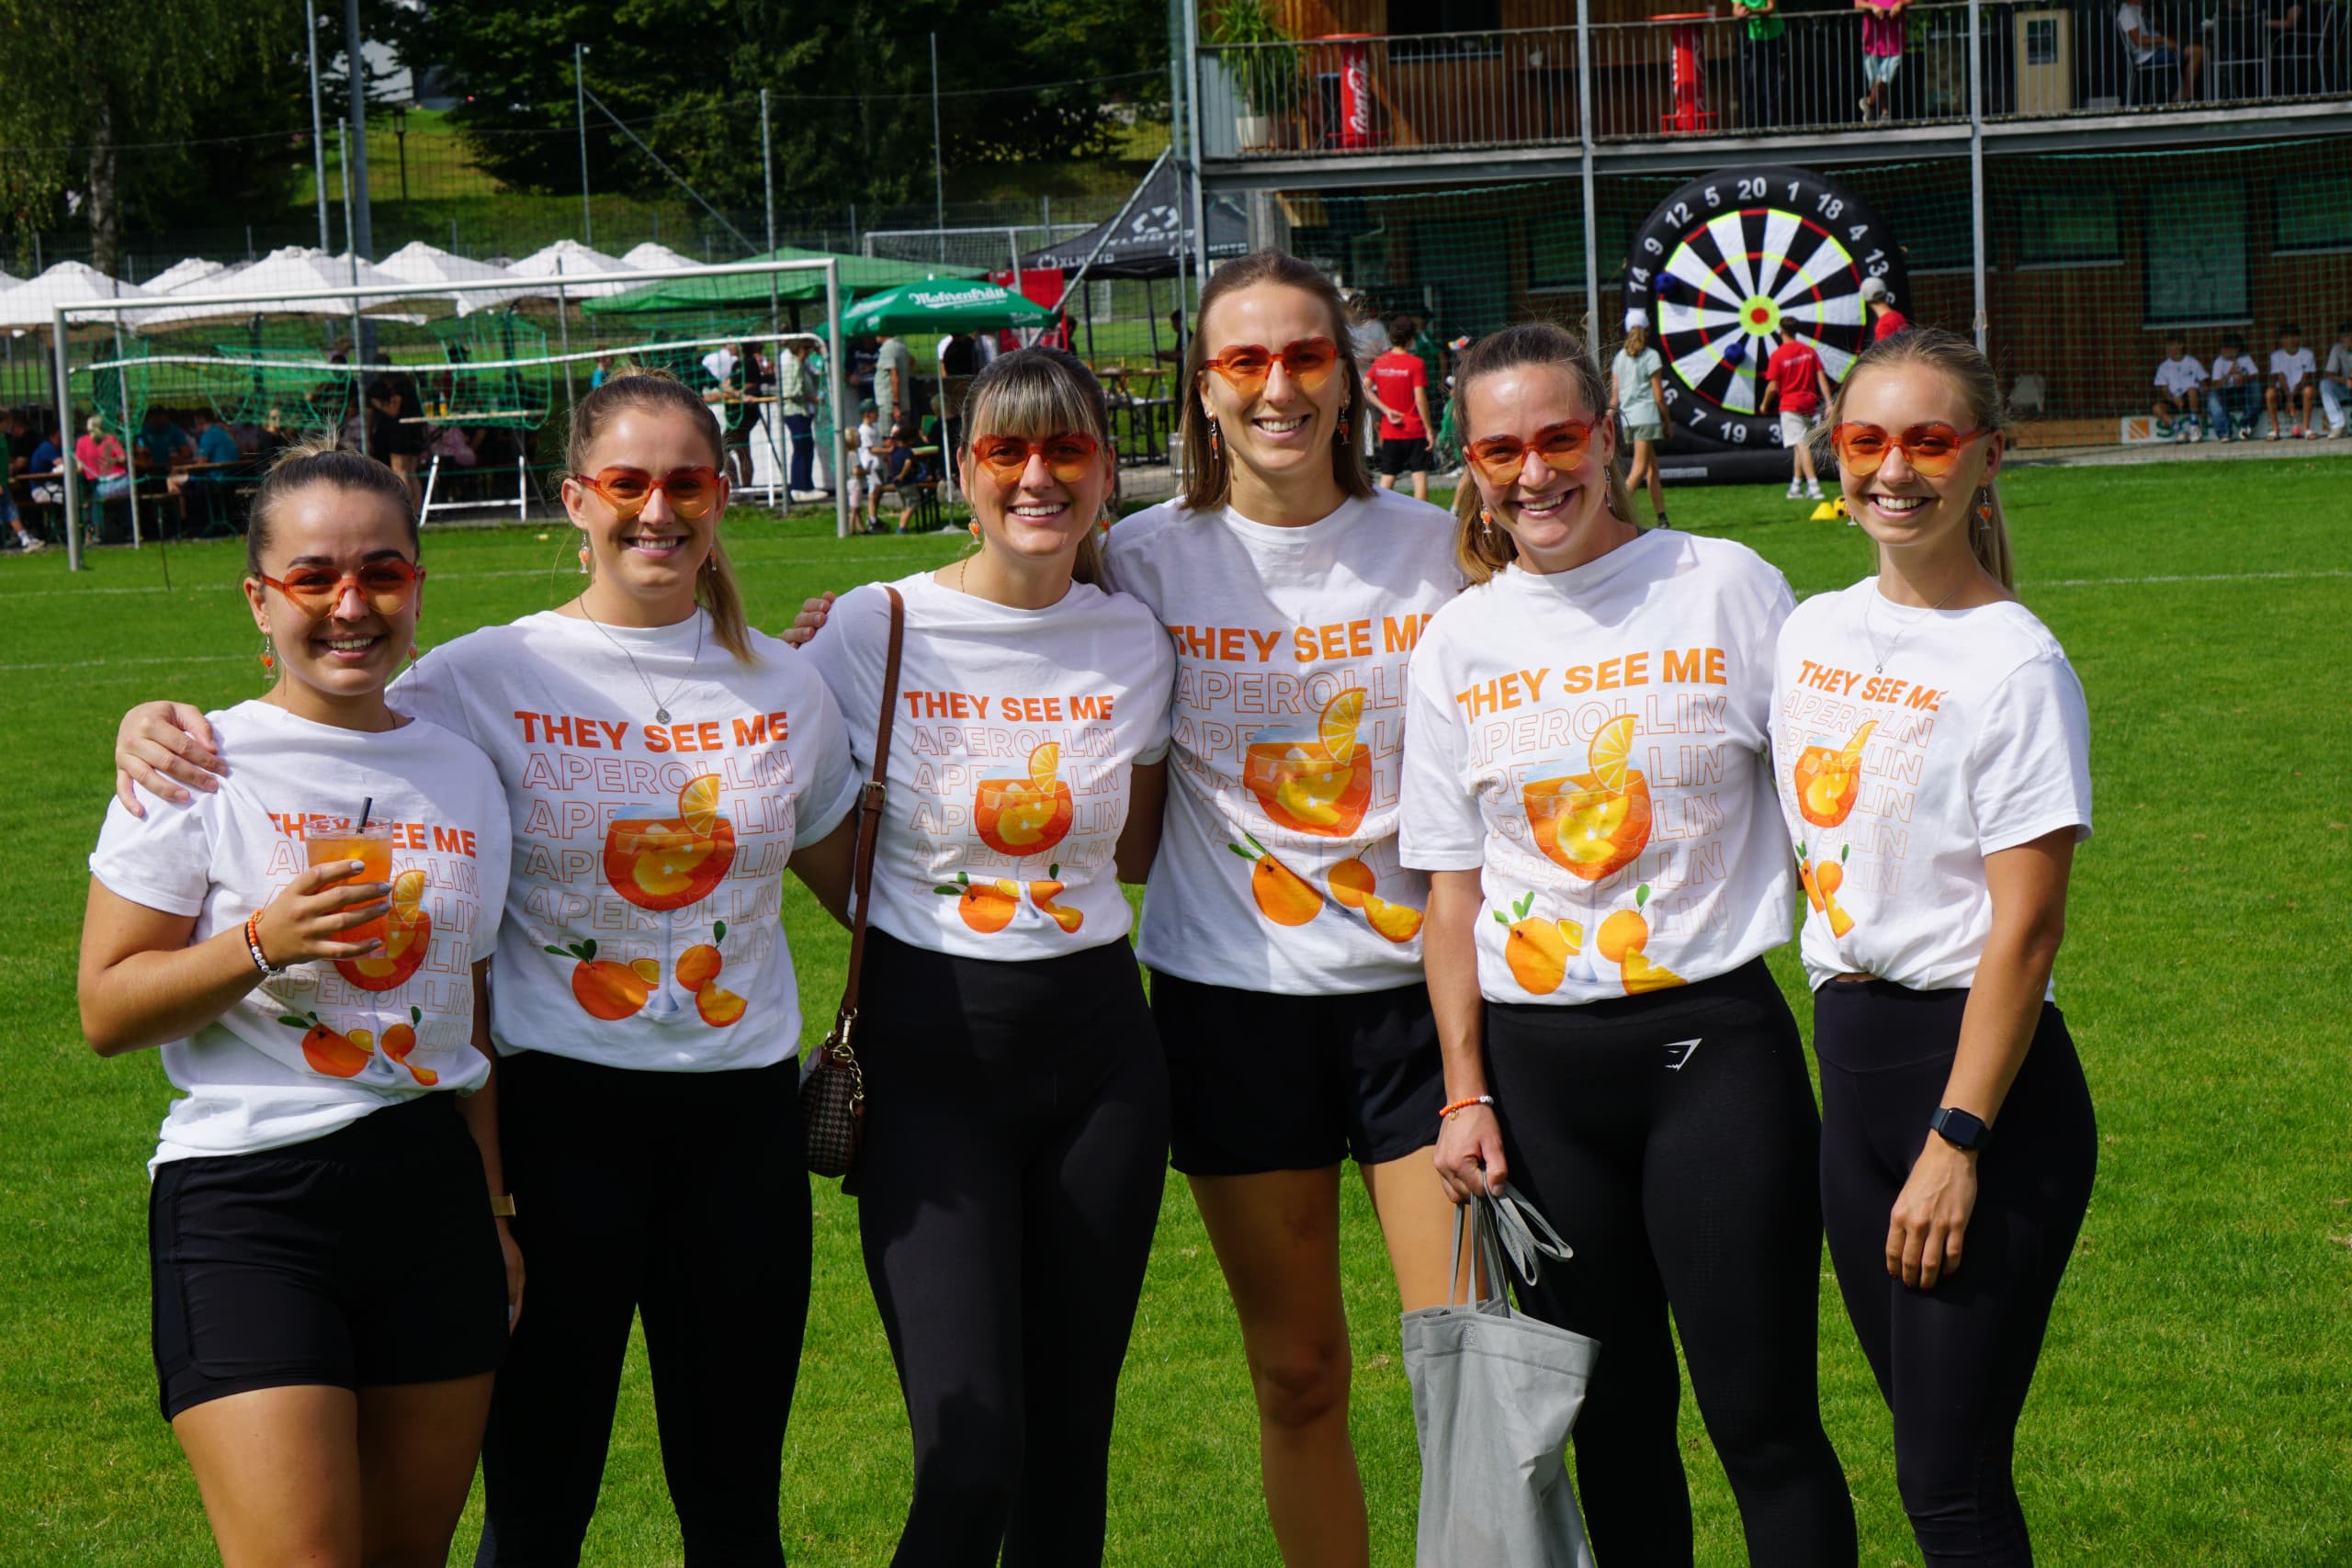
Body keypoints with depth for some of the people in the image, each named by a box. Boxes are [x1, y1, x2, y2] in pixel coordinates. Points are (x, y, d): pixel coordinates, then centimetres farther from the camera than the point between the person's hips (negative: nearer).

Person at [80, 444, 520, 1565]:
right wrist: (263, 942, -19)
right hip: (246, 1205, -5)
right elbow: (106, 1010, -5)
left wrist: (493, 1215, 18)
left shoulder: (462, 773, 11)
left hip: (431, 1195, 5)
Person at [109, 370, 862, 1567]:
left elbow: (852, 881, 17)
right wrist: (161, 724, -20)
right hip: (558, 1110, -3)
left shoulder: (782, 685, 5)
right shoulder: (487, 679, -5)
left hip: (741, 1110, 3)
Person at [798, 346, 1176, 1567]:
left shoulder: (1134, 642, 2)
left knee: (1073, 1436, 8)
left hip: (1096, 1047, 3)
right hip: (931, 1052, -3)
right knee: (971, 1460, -14)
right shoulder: (874, 630, -7)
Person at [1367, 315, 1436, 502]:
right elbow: (1420, 399, -14)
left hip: (1390, 431, 4)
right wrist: (1429, 429, -9)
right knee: (1420, 476, -2)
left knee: (1387, 478, 8)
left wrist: (1386, 409, -4)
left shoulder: (1379, 362, 4)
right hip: (1415, 431, -4)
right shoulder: (1416, 364, -10)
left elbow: (1364, 389, -4)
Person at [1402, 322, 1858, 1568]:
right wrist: (1465, 1092, 3)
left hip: (1714, 1041, -3)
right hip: (1538, 1065, 3)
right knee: (1614, 1418, 10)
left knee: (1763, 1419, -5)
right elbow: (1452, 890, 9)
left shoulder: (1724, 587, -2)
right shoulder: (1459, 643, 6)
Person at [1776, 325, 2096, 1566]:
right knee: (1930, 1463, 12)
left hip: (1983, 1074, -7)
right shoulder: (1811, 632, 9)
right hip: (1849, 1059, 7)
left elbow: (2024, 928, -15)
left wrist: (1955, 1143, -18)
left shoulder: (2013, 664, -12)